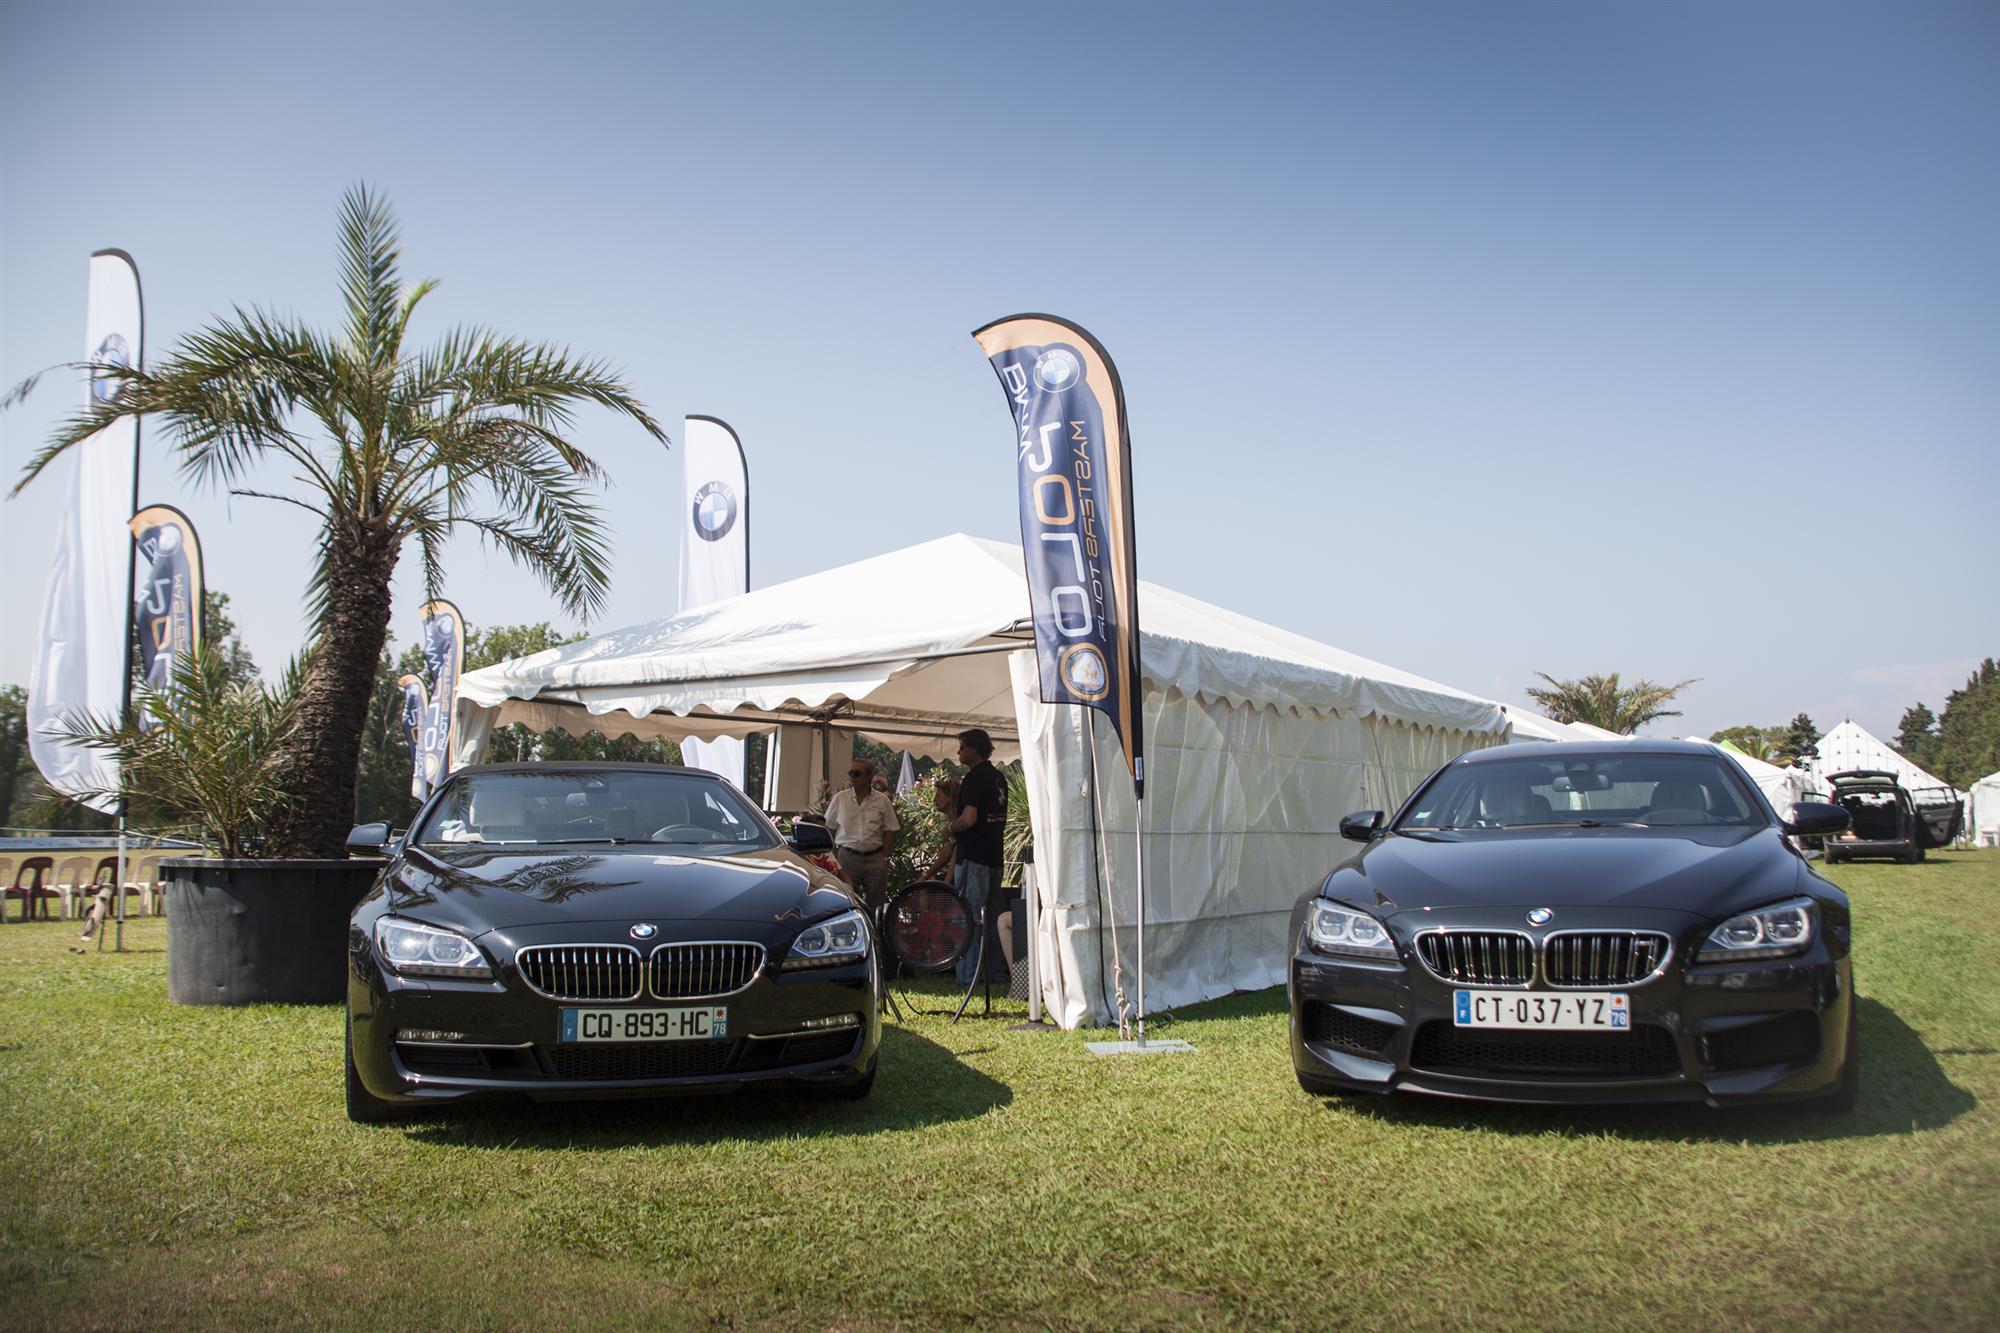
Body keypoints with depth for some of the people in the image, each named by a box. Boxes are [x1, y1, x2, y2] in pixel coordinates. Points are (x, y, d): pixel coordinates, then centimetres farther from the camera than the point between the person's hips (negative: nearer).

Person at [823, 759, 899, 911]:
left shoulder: (883, 801, 3)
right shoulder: (840, 799, 4)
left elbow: (889, 832, 5)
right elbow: (828, 829, 8)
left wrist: (885, 857, -2)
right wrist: (834, 856, 2)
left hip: (875, 859, 0)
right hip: (847, 857, 0)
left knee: (875, 905, 5)